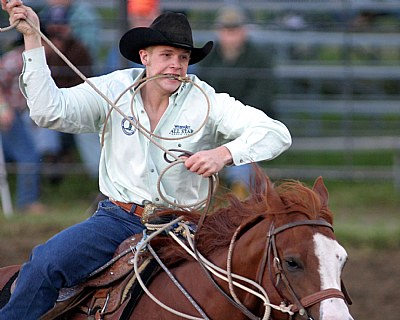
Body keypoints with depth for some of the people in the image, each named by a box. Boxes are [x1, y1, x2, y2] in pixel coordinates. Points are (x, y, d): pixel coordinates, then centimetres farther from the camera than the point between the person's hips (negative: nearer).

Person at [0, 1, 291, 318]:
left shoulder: (206, 102, -3)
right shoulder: (113, 90, 1)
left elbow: (277, 134, -11)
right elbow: (50, 111, -10)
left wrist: (225, 154, -29)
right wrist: (32, 39, -14)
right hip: (117, 218, 0)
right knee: (45, 263, -21)